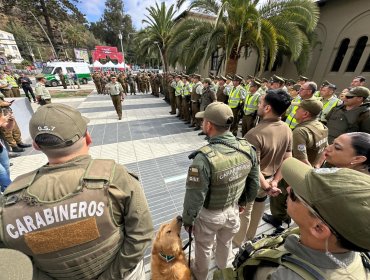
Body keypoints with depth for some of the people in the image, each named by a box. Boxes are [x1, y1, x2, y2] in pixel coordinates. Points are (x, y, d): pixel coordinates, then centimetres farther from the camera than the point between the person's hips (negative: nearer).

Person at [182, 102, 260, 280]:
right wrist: (244, 201, 15)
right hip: (233, 208, 5)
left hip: (209, 214, -5)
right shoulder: (248, 149, -17)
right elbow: (254, 183, -3)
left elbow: (194, 197, -26)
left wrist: (187, 219, -6)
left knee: (204, 247, 27)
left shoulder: (204, 158, -37)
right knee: (226, 242, 34)